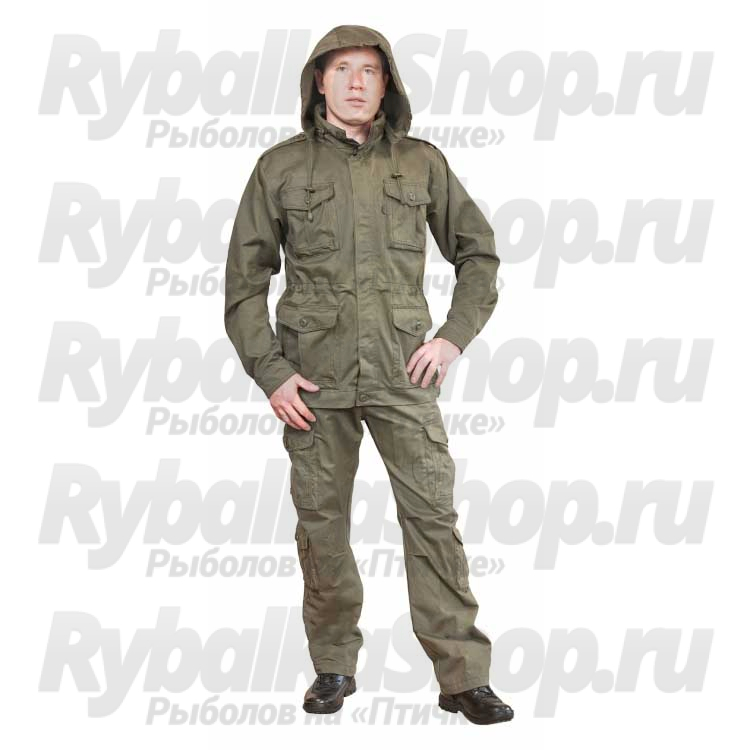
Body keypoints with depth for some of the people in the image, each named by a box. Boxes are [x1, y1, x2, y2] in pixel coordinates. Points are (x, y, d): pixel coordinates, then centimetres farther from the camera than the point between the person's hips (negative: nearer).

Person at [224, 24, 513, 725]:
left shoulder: (422, 163, 6)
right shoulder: (280, 167, 4)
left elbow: (478, 253, 14)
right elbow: (245, 280, 5)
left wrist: (455, 336, 2)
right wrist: (269, 373, -3)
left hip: (401, 371, 0)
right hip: (314, 375, 0)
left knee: (433, 514, -5)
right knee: (321, 521, 5)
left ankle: (463, 675, -1)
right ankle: (333, 666, 19)